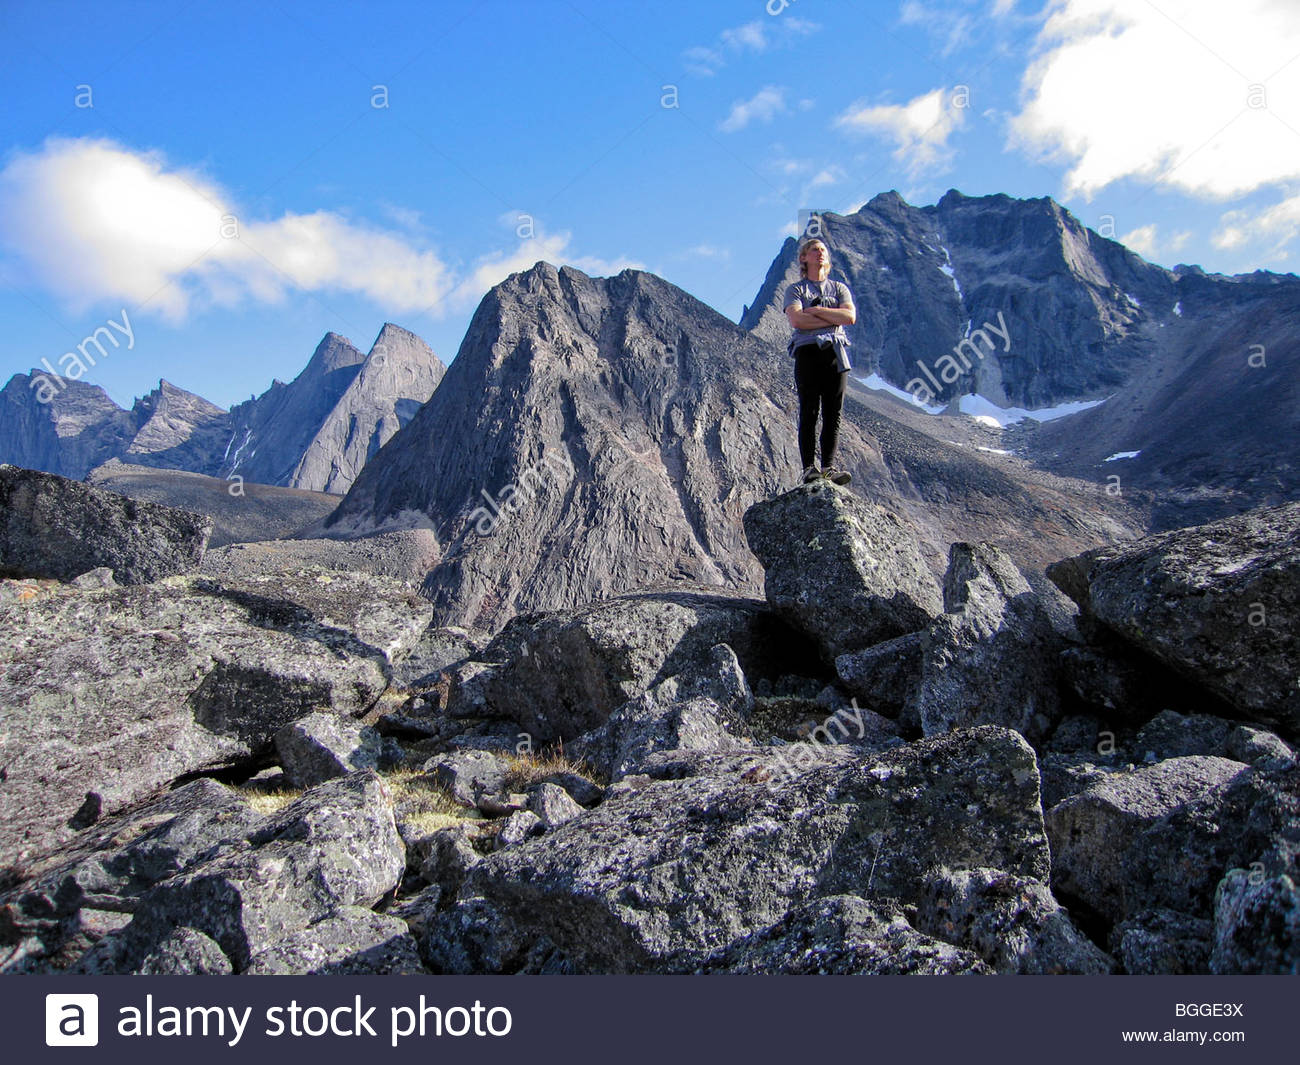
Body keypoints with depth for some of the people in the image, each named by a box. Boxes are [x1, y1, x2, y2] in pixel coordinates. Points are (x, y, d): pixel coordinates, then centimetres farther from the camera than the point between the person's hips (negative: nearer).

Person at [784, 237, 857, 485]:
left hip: (835, 353, 3)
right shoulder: (795, 290, 13)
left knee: (833, 414, -5)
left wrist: (816, 310, -3)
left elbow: (850, 316, 2)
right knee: (809, 413, -9)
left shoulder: (839, 288, 21)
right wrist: (833, 319, -1)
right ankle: (809, 468, -11)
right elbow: (796, 320, -7)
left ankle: (829, 466, -8)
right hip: (807, 352, -2)